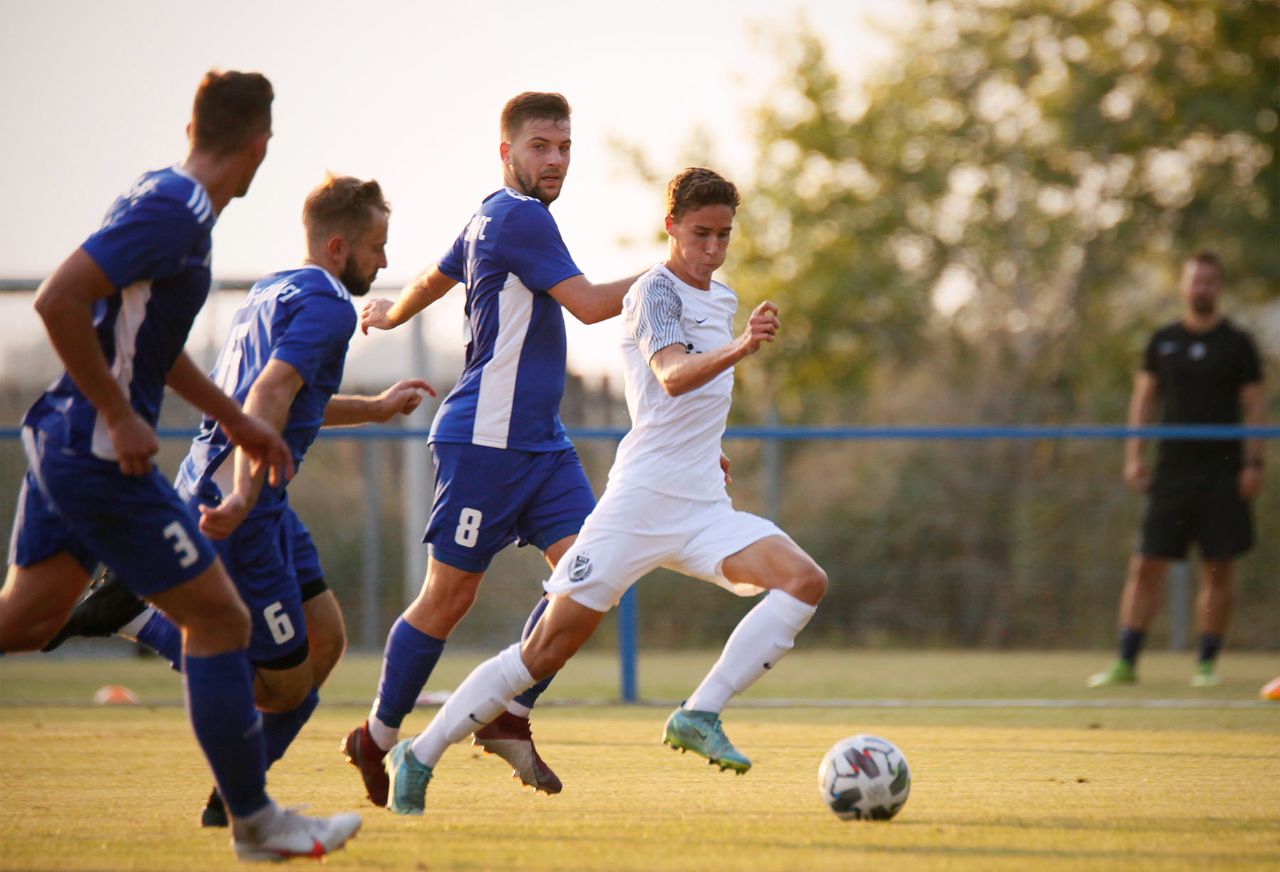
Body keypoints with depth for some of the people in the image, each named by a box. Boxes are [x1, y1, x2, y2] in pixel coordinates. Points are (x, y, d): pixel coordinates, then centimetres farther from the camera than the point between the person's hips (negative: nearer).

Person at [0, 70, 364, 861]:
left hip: (64, 441, 10)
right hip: (103, 458, -10)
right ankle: (256, 823, 7)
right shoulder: (172, 210, -18)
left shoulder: (172, 201, 13)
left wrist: (236, 421, 29)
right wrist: (119, 416, -20)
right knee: (220, 619, -1)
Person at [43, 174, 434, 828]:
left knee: (324, 639, 13)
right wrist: (243, 497, -36)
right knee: (285, 684, -4)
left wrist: (376, 408, 41)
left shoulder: (271, 291, 19)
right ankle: (134, 615, -6)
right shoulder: (328, 305, -11)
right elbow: (272, 393, -26)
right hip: (239, 506, -10)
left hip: (207, 482, 10)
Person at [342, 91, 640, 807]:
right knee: (451, 595, -3)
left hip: (541, 441, 9)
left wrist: (390, 316, 53)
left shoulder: (491, 218, 17)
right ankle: (377, 738, 12)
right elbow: (587, 304, -18)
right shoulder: (518, 217, -13)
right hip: (486, 438, -9)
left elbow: (434, 279, 34)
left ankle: (509, 719, 0)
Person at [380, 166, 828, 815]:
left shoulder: (720, 299, 16)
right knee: (549, 649, -7)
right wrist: (739, 348, -45)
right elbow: (672, 375, -29)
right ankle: (418, 756, 6)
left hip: (704, 507, 7)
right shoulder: (655, 291, -8)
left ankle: (700, 714, -19)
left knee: (805, 581, -17)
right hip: (641, 500, -7)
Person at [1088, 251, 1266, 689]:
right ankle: (1126, 661, -3)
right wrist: (1134, 456, 2)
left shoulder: (1237, 344, 3)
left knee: (1218, 571, 0)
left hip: (1222, 473, -1)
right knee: (1146, 567, -4)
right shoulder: (1163, 341, 9)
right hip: (1172, 469, 1)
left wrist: (1253, 463, -7)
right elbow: (1143, 399, 12)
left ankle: (1207, 663, 8)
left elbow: (1253, 407, 3)